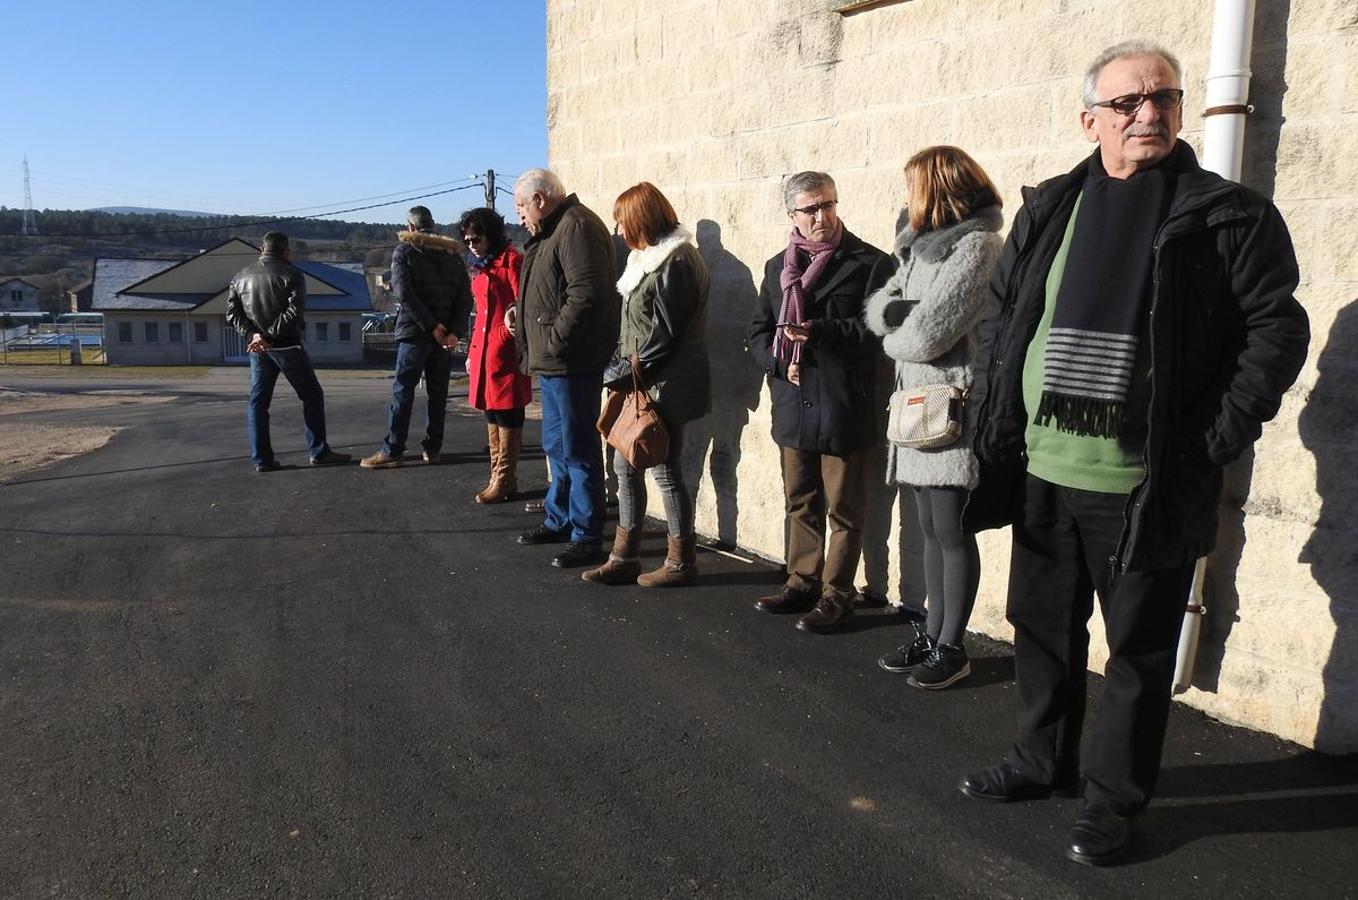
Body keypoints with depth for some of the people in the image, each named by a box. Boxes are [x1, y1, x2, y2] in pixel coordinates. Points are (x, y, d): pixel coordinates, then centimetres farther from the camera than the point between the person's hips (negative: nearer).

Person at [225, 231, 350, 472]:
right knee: (312, 396, 6)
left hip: (257, 350, 5)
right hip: (287, 346, -5)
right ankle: (318, 452, 6)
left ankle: (261, 459, 7)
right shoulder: (291, 274, -6)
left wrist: (253, 334, -8)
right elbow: (294, 314, -19)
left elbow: (232, 313, 1)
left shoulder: (241, 277, 10)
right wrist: (270, 336, -15)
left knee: (258, 402, 10)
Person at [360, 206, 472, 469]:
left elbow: (404, 294, -13)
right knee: (438, 392, 9)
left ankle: (392, 450, -2)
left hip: (414, 332, -4)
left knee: (403, 391, 0)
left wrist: (431, 326, -13)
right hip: (446, 334, 4)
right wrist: (455, 331, -5)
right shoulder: (453, 254, 13)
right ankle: (433, 448, 10)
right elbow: (465, 297, 3)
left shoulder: (404, 251, 1)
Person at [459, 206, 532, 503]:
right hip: (484, 349, 9)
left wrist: (509, 337, -17)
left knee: (506, 415, -4)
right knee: (491, 414, 11)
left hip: (505, 350, -9)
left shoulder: (511, 260, -7)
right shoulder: (481, 267, 19)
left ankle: (504, 481, 1)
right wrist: (472, 352, 20)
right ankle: (499, 478, 18)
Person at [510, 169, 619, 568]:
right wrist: (522, 311, 12)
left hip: (571, 362, -11)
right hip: (551, 362, 11)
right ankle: (558, 520, 33)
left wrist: (555, 340, -21)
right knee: (556, 446, 20)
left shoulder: (577, 227, -15)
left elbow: (586, 293, -26)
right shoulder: (549, 232, 19)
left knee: (577, 449, -4)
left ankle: (586, 538, 3)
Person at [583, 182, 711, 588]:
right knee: (626, 465, 11)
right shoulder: (649, 257, 16)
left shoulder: (676, 262, -15)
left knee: (665, 469, -1)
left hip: (664, 387, -10)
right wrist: (621, 369, 6)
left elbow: (663, 333, -20)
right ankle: (625, 558, 20)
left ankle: (681, 562, 12)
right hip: (639, 385, 10)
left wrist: (625, 372, -14)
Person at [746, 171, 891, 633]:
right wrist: (778, 360, -4)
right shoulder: (778, 266, 13)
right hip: (793, 403, 6)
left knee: (843, 509, 4)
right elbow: (758, 329, 15)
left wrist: (818, 332, -20)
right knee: (800, 503, 17)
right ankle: (802, 582, 29)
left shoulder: (869, 262, -5)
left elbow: (875, 328, -13)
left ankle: (836, 594, 14)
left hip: (843, 406, -5)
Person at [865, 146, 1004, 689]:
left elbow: (927, 334, -17)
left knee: (951, 532, -2)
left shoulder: (976, 247, -12)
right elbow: (879, 307, 11)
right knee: (931, 531, 14)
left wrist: (894, 339, 3)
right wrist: (898, 308, -11)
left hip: (953, 406, -9)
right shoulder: (924, 247, 17)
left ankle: (951, 648, 9)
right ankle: (933, 635, 24)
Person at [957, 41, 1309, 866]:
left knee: (1140, 650, 8)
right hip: (1043, 473, 4)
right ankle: (1042, 762, 36)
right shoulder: (1049, 210, 9)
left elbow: (1278, 330, -4)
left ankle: (1115, 800, 24)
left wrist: (1218, 437, -12)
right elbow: (1006, 323, 14)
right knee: (1043, 629, 17)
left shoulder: (1230, 215, -3)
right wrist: (999, 425, 6)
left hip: (1149, 485, -4)